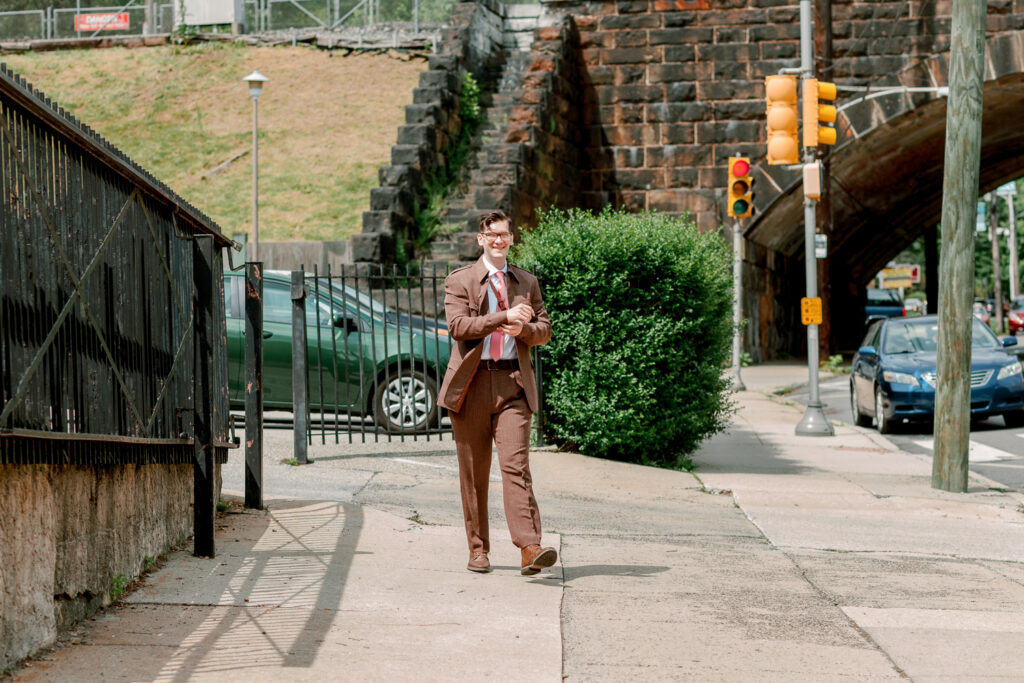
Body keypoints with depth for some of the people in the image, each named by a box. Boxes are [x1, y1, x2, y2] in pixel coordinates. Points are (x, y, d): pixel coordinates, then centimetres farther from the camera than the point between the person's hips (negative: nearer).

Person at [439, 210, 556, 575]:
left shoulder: (527, 282, 15)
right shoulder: (459, 280, 5)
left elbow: (544, 328, 15)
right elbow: (457, 325, -9)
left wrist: (523, 329, -7)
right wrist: (505, 317, -17)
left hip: (513, 383, 1)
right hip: (472, 383, -1)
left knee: (516, 463, -12)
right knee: (474, 471, 5)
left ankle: (529, 548, -19)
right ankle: (478, 548, 15)